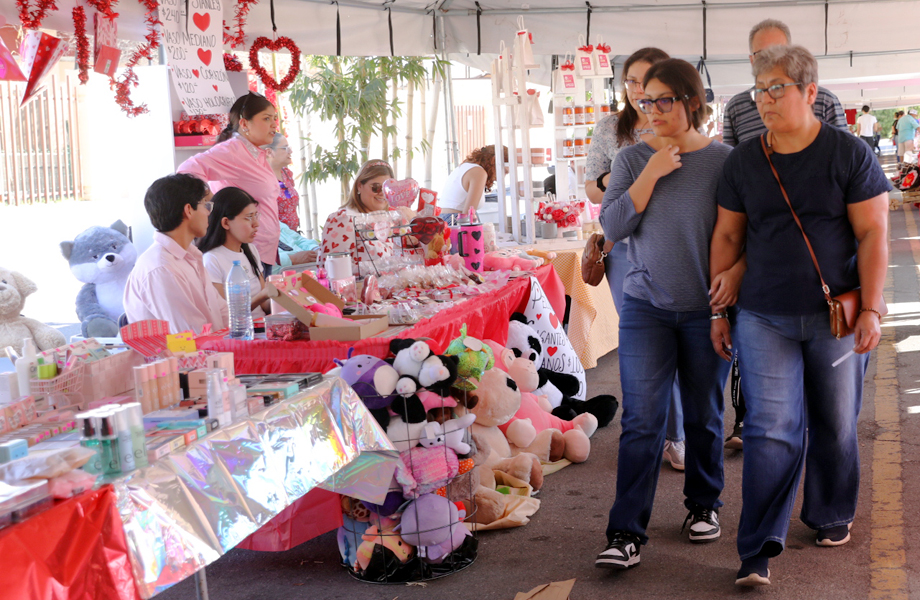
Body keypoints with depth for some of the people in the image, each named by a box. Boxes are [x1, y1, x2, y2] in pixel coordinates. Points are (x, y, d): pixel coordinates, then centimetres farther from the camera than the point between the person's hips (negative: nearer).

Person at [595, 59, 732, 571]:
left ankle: (704, 505, 34)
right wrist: (651, 173, -12)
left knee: (704, 416, 13)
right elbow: (613, 227, -6)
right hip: (646, 307, 0)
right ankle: (627, 534, -3)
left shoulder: (725, 161, -1)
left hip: (706, 310, 0)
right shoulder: (633, 159, 2)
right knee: (641, 421, -5)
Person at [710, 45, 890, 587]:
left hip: (836, 316, -1)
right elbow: (727, 238, 10)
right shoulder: (743, 161, 5)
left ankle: (832, 516, 35)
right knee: (771, 430, -6)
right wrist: (719, 310, 8)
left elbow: (873, 234, -5)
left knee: (835, 426, 11)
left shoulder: (850, 154, -3)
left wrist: (870, 309, -11)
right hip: (764, 319, 1)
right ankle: (758, 551, -4)